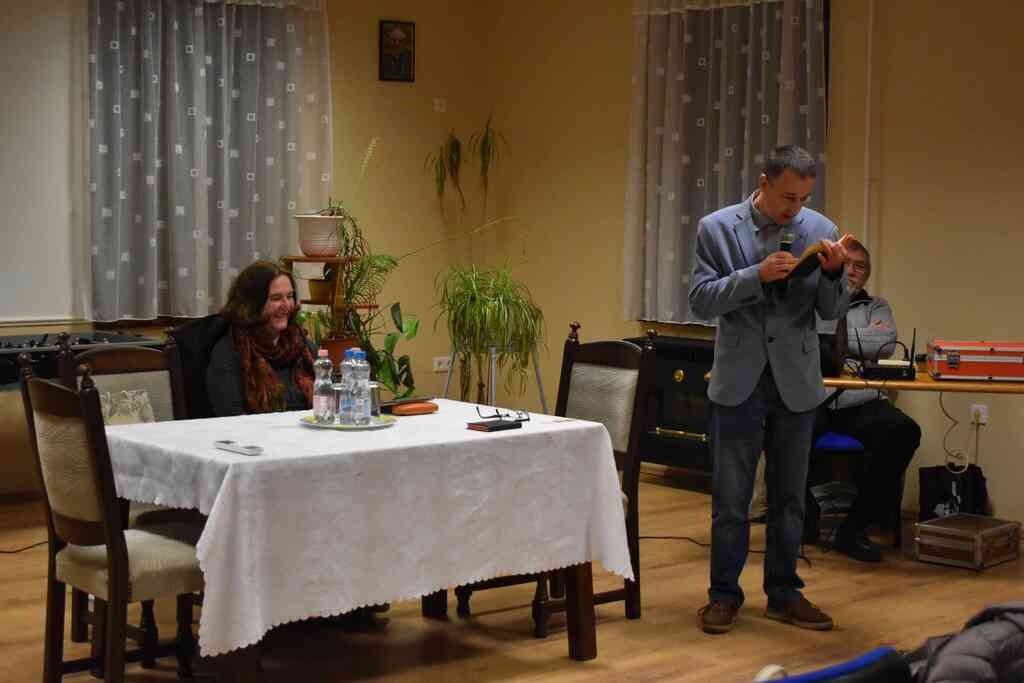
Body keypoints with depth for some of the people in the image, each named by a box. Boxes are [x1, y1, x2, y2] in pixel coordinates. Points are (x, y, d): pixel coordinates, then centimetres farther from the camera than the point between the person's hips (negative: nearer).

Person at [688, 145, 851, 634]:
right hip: (739, 380, -2)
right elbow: (701, 300, -10)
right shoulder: (717, 228, -5)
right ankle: (724, 594, 17)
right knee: (730, 497, 5)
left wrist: (832, 273, -20)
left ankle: (784, 593, 23)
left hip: (795, 381, 2)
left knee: (789, 497, 11)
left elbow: (833, 311, 0)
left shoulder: (820, 230, -1)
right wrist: (757, 275, -23)